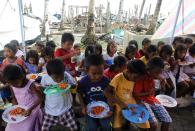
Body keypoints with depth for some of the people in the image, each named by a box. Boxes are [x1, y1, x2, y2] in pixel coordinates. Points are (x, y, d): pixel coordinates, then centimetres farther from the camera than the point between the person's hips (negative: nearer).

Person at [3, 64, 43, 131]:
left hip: (32, 110, -5)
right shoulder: (12, 87, -7)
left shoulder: (30, 85, -24)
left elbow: (40, 98, -23)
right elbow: (14, 99, 8)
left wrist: (30, 109, -29)